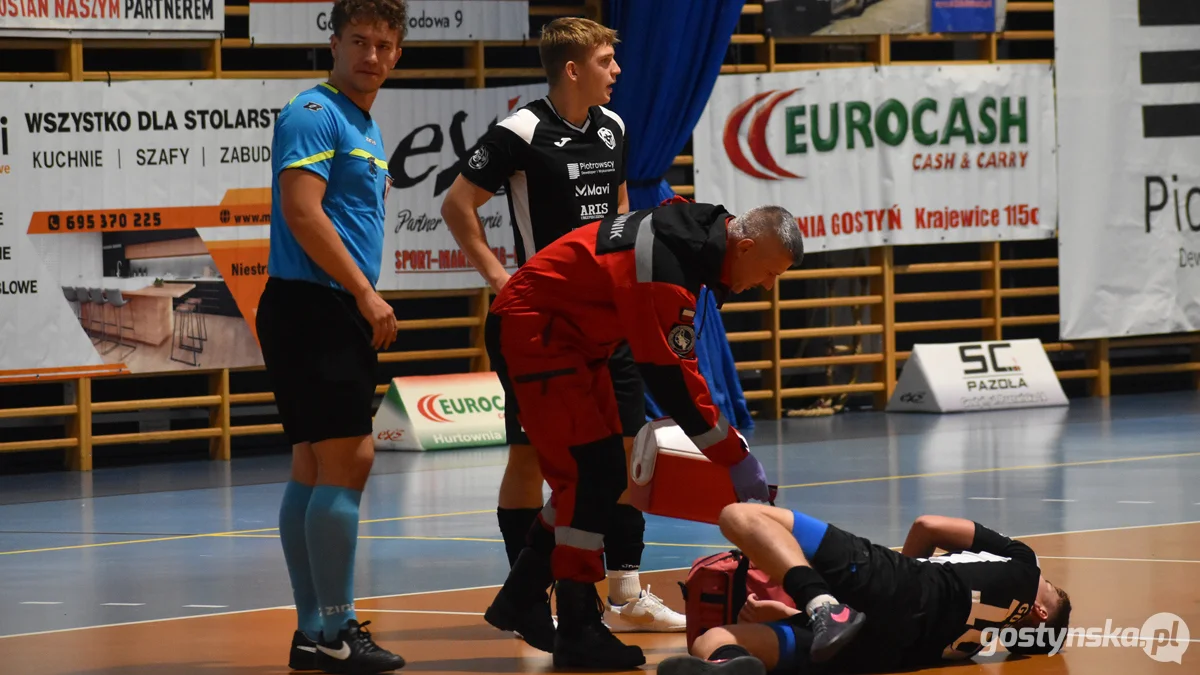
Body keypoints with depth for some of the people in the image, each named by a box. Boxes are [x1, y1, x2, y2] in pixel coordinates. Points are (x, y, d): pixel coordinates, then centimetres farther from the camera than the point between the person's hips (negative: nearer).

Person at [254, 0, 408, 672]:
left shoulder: (366, 128, 19)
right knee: (345, 466, -11)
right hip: (312, 308, -10)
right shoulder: (315, 115, -10)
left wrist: (366, 302, 16)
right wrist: (366, 293, -18)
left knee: (315, 471, 11)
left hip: (340, 318, 10)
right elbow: (302, 211, -20)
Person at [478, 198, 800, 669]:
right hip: (531, 331, -10)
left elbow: (682, 361, 13)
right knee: (593, 474, -13)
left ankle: (519, 602, 25)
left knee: (602, 479, 13)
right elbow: (668, 378, -26)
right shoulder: (664, 266, -29)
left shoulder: (695, 235, 0)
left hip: (572, 338, 10)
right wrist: (735, 458, -19)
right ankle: (577, 632, -8)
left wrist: (727, 433, 12)